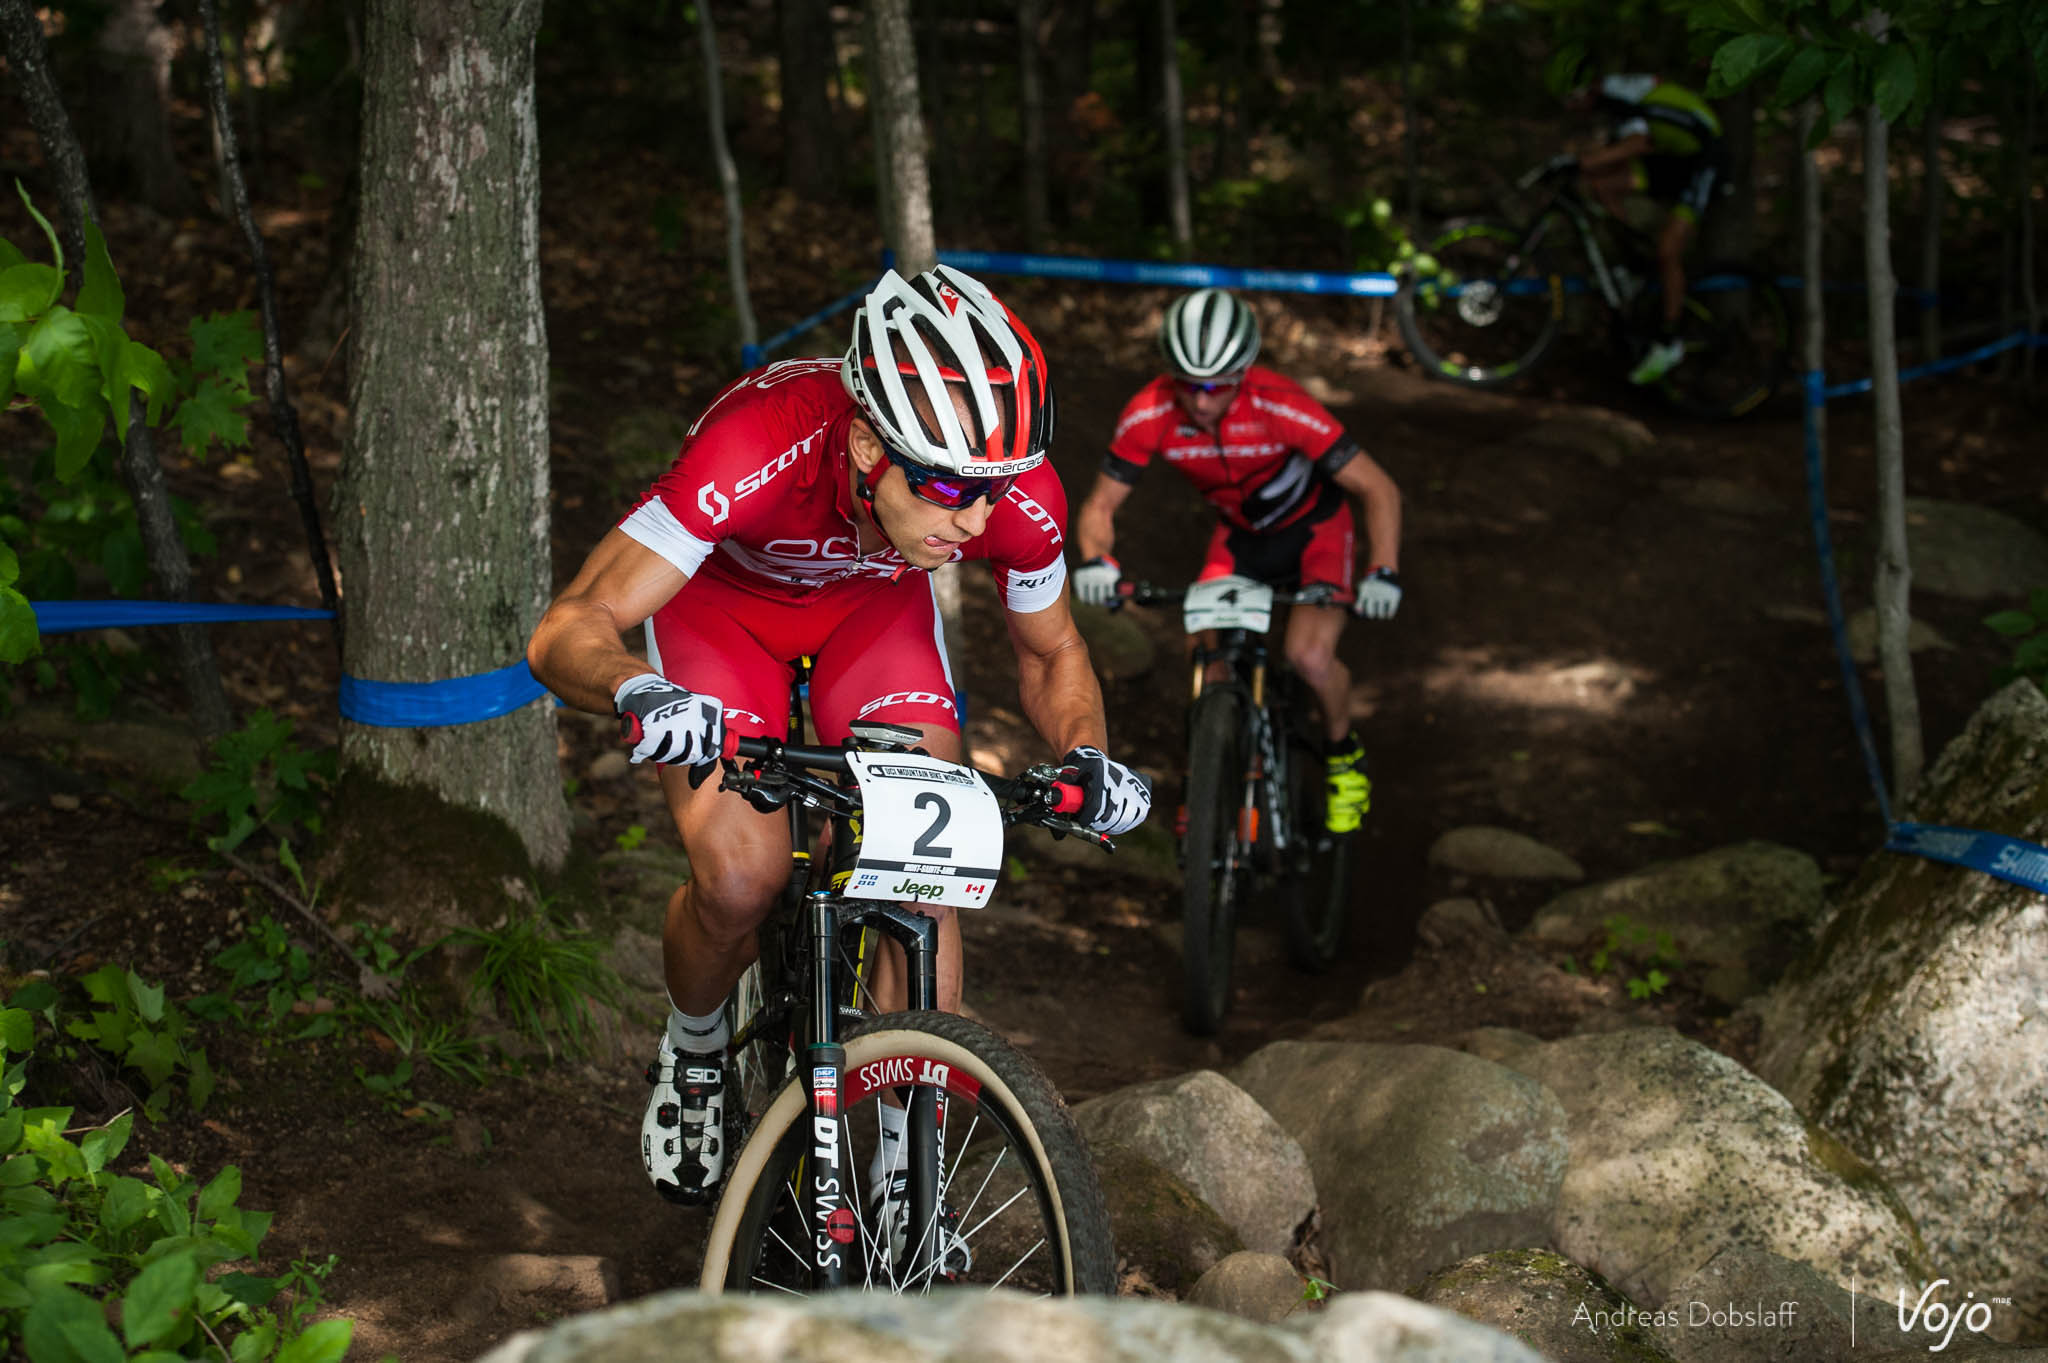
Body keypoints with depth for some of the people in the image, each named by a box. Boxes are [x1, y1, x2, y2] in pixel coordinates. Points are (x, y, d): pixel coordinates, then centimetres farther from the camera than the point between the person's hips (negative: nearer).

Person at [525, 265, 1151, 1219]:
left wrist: (1086, 754, -28)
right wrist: (636, 691, -62)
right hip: (717, 595, -2)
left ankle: (906, 1178, 1)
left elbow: (1050, 656, -7)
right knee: (741, 878, -21)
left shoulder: (1021, 497, -30)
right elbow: (568, 630, -40)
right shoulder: (756, 446, -42)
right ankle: (692, 1060, 13)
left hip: (873, 602, 3)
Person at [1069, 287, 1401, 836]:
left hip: (1315, 527, -3)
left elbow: (1378, 489, -30)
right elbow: (1100, 505, -16)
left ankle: (1345, 754, 9)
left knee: (1309, 656, -22)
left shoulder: (1280, 407, -35)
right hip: (1239, 535, 3)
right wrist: (1095, 561, -38)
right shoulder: (1149, 415, -26)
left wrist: (1383, 572, -44)